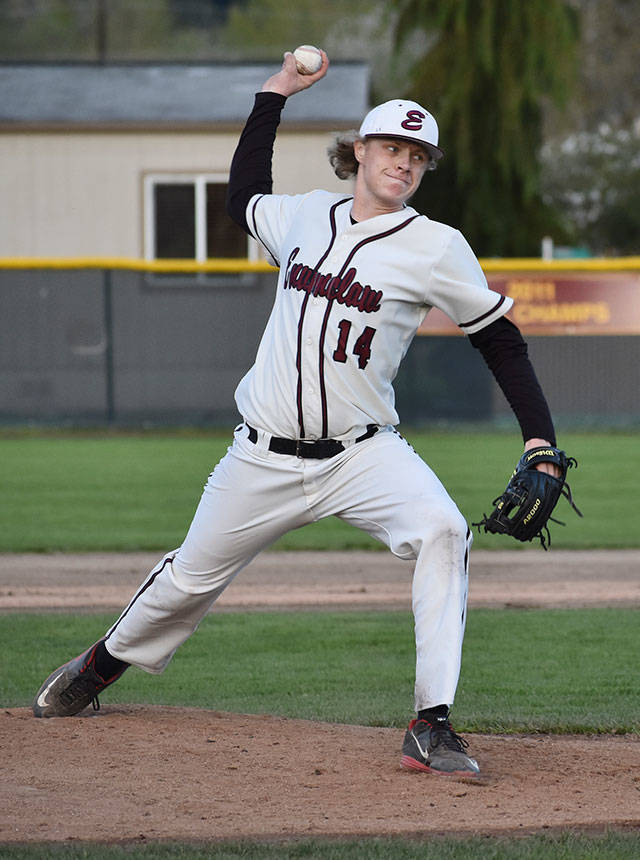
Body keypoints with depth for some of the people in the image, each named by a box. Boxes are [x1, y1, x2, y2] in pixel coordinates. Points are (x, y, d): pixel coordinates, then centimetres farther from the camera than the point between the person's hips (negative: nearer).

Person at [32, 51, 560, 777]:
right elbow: (242, 196, 28)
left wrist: (539, 439, -8)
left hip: (363, 452, -3)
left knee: (441, 532, -30)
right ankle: (102, 667, 44)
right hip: (264, 457, 3)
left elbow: (499, 339, 1)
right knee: (189, 578, 14)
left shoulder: (436, 248, -5)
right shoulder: (304, 215, 6)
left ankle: (432, 729, -31)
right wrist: (275, 94, 24)